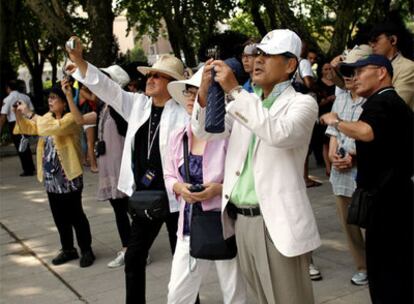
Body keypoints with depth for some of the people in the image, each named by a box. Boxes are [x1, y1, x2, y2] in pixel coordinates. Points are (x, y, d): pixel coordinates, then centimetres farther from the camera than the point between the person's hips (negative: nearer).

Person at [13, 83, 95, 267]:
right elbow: (28, 128, 22)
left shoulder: (71, 118, -15)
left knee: (75, 215, 1)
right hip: (51, 178, 8)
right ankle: (68, 249, 27)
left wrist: (30, 113, -27)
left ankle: (86, 250, 14)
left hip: (68, 178, -8)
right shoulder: (48, 117, 11)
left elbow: (53, 128, -33)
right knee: (59, 217, 15)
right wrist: (18, 114, 4)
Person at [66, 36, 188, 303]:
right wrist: (78, 61, -7)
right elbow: (107, 87, 2)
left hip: (175, 198, -5)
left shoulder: (183, 113, -11)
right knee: (134, 259, 13)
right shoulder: (138, 104, 6)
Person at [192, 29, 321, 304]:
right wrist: (205, 90, -7)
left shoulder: (302, 103, -5)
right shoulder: (245, 103, 13)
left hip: (276, 222, -6)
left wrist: (234, 90, -24)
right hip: (241, 219, 6)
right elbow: (204, 131, 10)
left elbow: (279, 134, -26)